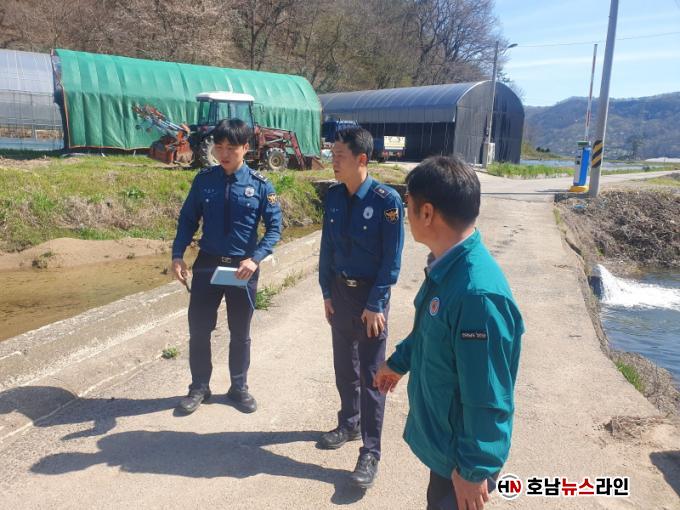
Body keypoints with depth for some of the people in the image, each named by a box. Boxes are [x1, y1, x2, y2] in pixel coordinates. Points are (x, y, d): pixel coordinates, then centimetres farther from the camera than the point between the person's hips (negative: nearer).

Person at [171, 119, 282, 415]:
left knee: (240, 332, 13)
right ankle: (199, 387, 29)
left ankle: (239, 388, 32)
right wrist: (178, 254, -10)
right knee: (198, 328, 8)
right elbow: (188, 220, 3)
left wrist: (255, 259, -20)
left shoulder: (260, 185, -8)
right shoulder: (203, 180, -2)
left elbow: (274, 227, -7)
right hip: (207, 264, 2)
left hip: (243, 268, -1)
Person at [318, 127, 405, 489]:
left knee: (371, 374, 2)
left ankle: (370, 452, 14)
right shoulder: (333, 196, -1)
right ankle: (349, 424, 39)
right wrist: (327, 292, 5)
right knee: (344, 366, 18)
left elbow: (392, 259, -15)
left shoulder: (386, 200, -17)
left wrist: (375, 304, -15)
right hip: (339, 291, 5)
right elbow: (327, 246, 7)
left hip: (370, 296, -5)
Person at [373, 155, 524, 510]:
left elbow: (488, 399, -29)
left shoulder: (478, 293, -36)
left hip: (460, 453, -8)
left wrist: (474, 469, -19)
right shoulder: (445, 267, -6)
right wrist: (397, 362, 26)